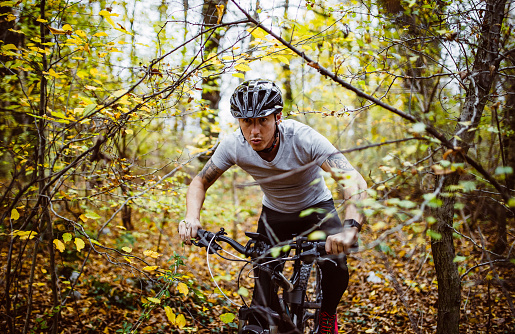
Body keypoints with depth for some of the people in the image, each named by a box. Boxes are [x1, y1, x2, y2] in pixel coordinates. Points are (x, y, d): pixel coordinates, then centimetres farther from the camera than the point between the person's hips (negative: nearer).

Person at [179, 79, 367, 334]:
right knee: (263, 302, -8)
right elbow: (200, 182, -10)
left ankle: (327, 314, 8)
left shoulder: (303, 138, -34)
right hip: (274, 214, 2)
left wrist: (350, 227, -60)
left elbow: (354, 181, -43)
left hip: (316, 207, -2)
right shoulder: (234, 145, -25)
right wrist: (192, 218, -31)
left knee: (336, 270, -25)